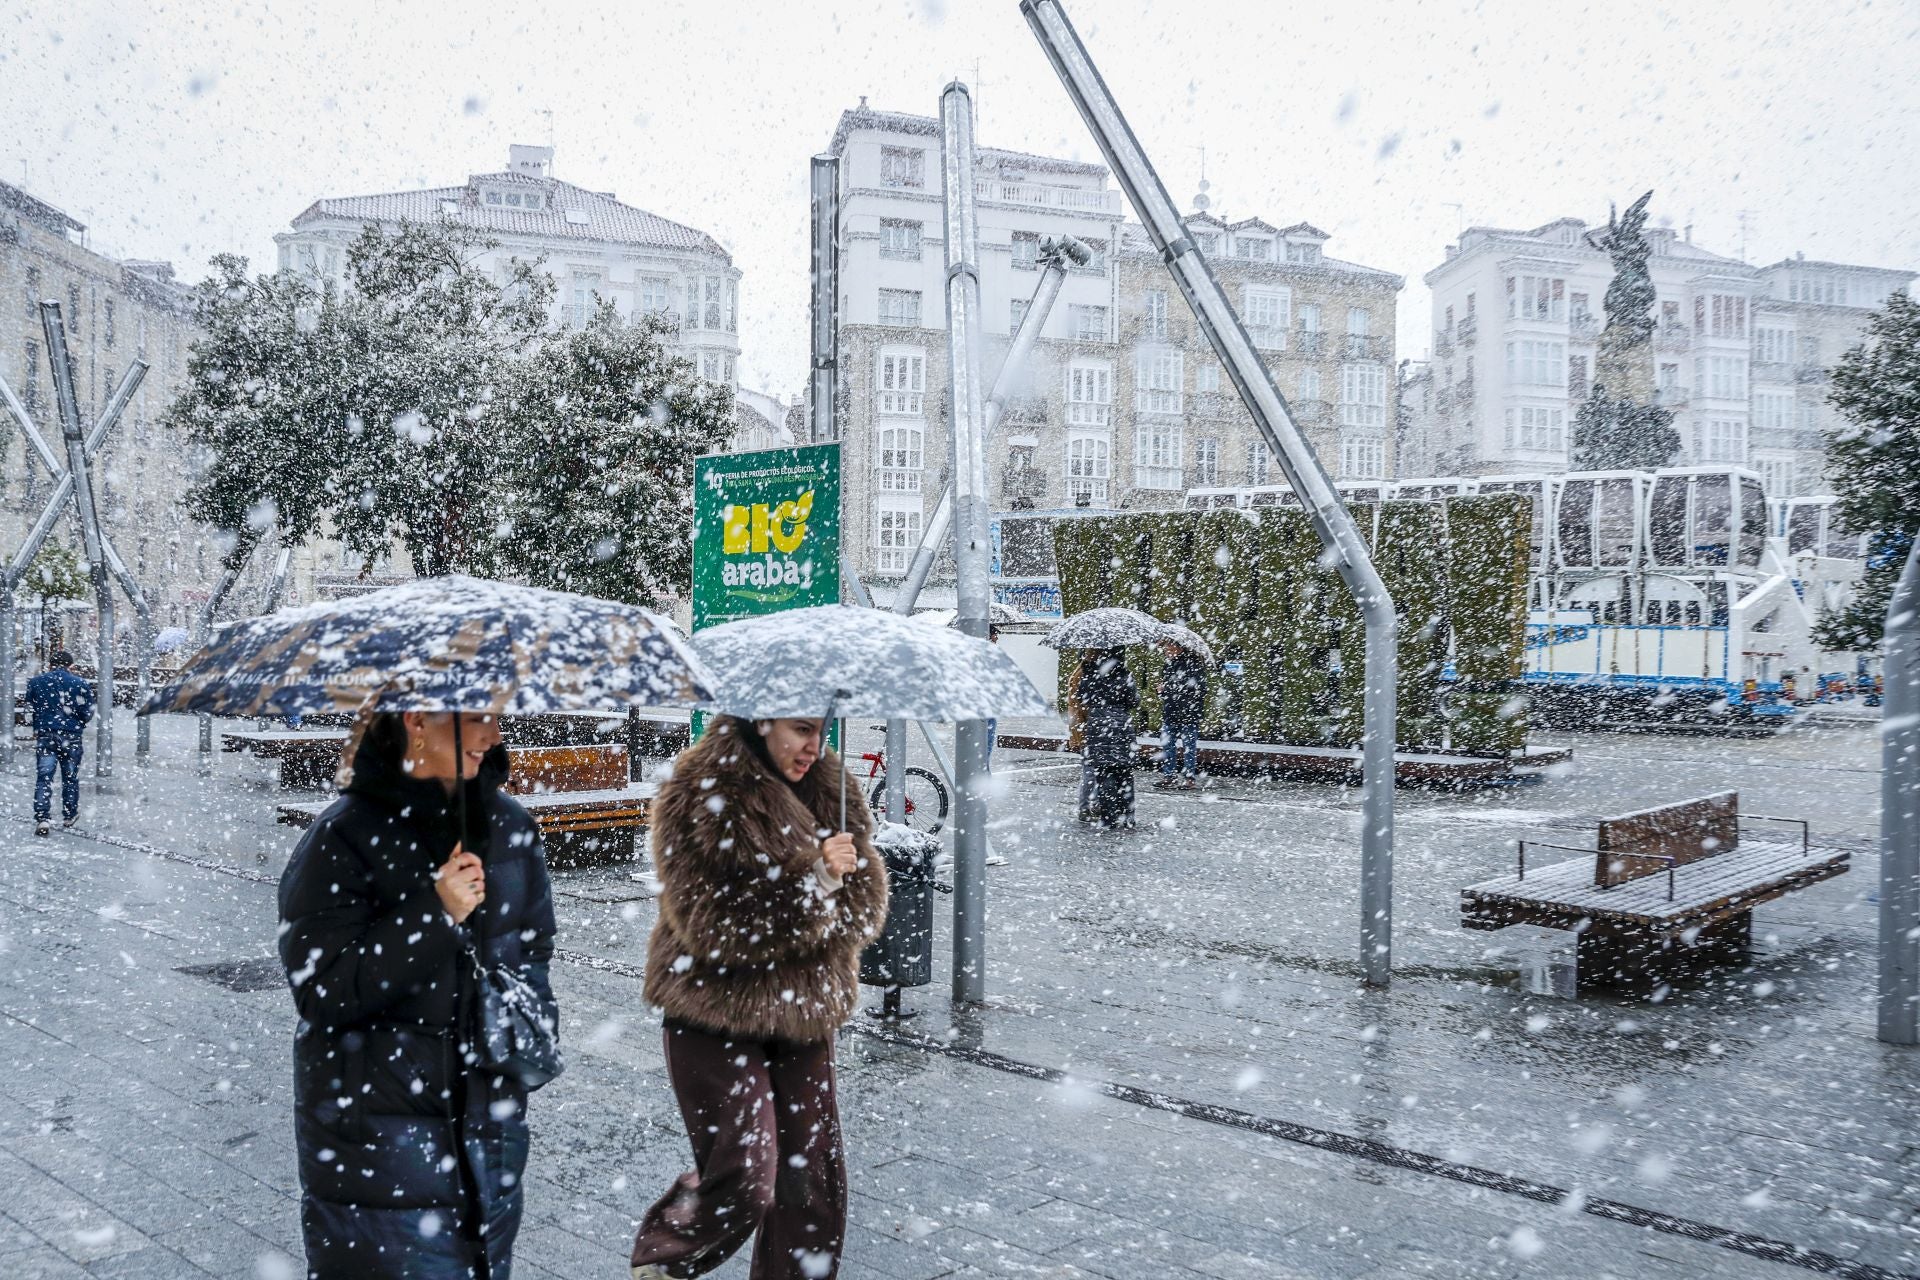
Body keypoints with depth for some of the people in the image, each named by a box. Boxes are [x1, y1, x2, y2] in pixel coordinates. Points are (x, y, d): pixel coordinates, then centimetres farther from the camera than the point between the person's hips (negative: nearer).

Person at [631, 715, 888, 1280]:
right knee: (744, 1182, -4)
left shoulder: (827, 793, 4)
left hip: (802, 1014, 6)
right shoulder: (698, 796, -12)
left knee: (814, 1175, 7)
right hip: (718, 1013, -5)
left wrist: (843, 874, -19)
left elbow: (866, 904, 3)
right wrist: (811, 879, -24)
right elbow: (714, 922, -19)